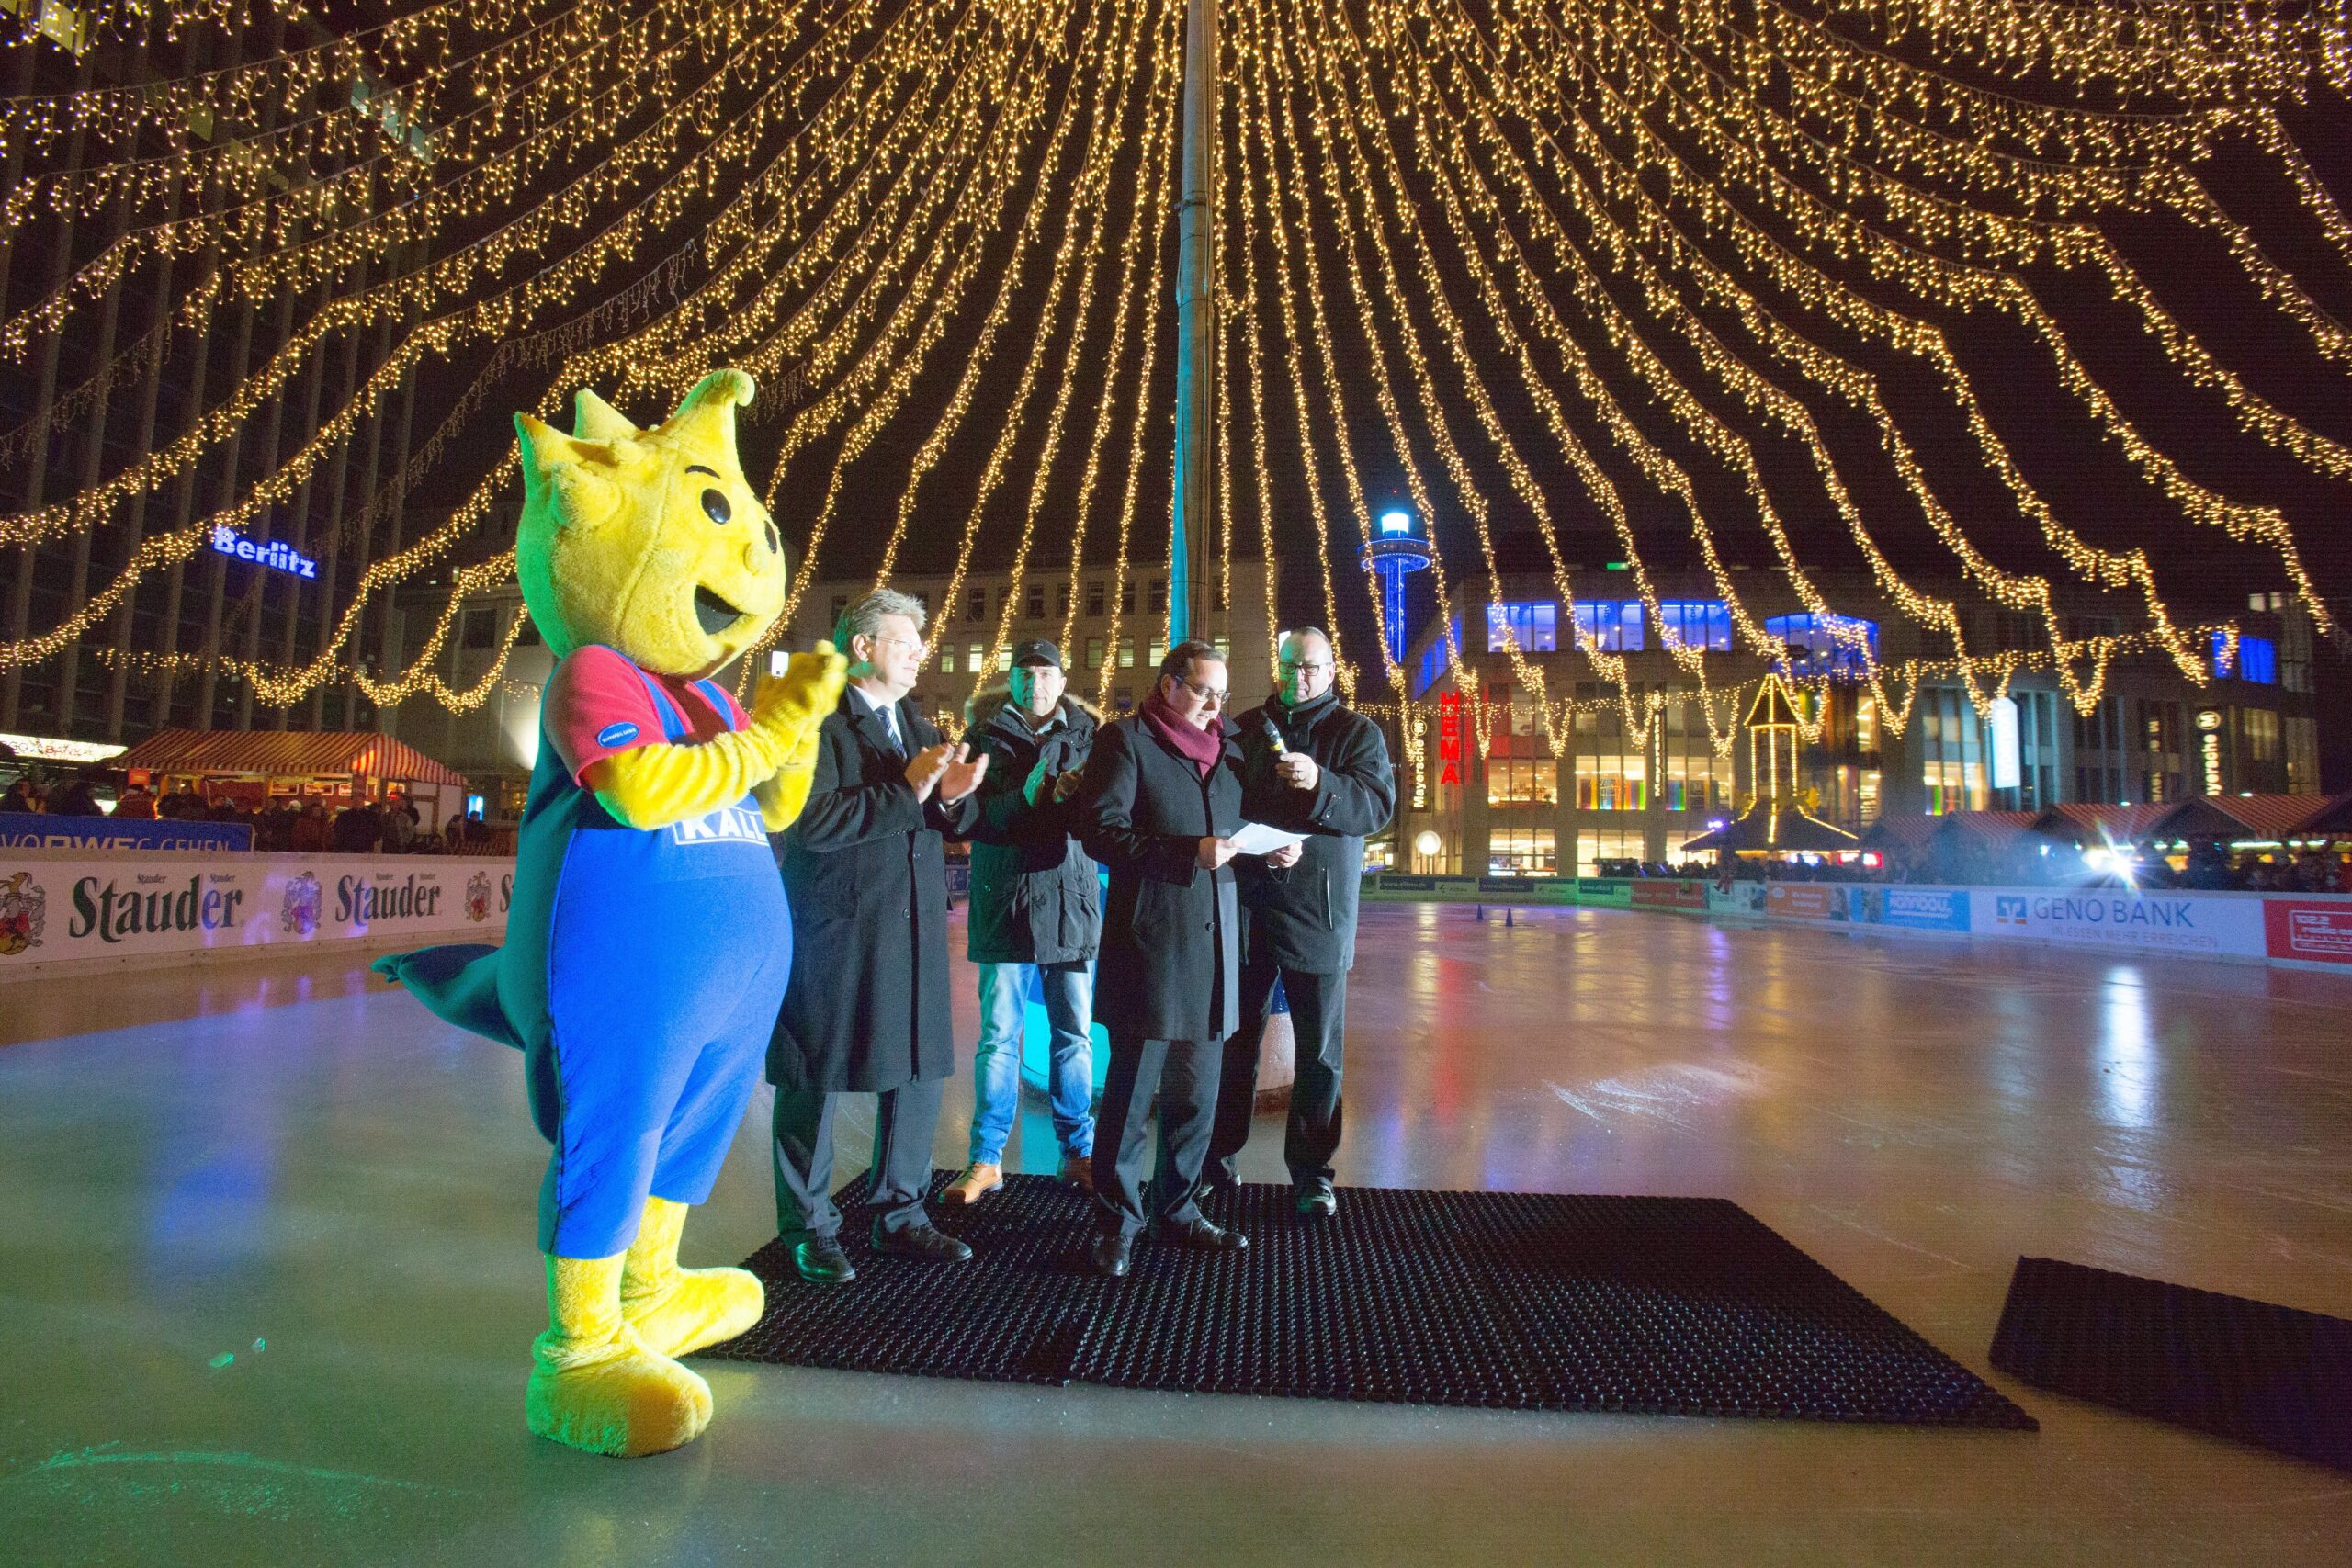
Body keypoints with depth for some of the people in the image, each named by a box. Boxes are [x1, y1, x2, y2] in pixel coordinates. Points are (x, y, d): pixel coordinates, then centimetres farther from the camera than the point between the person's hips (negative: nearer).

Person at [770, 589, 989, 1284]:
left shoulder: (919, 726, 14)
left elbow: (956, 822, 12)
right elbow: (813, 822, -22)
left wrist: (954, 796, -10)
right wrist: (905, 791, -22)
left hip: (913, 930, 7)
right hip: (832, 931, -7)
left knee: (919, 1072, 12)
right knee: (814, 1081, 7)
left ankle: (900, 1214, 29)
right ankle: (808, 1228, 24)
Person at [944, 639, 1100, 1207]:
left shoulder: (1085, 734, 7)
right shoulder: (986, 734, 3)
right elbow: (971, 817, -5)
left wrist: (1076, 799, -21)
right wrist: (1024, 798, -22)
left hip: (1071, 897, 2)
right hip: (1004, 898, -1)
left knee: (1074, 1032, 8)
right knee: (998, 1036, 2)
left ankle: (1078, 1152, 22)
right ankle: (986, 1160, 14)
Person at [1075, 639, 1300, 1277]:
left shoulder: (1227, 747, 18)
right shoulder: (1126, 739, -2)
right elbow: (1100, 830, -13)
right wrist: (1191, 852, -20)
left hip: (1214, 944, 6)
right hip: (1148, 942, -6)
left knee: (1197, 1093, 14)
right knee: (1131, 1091, 2)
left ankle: (1178, 1208, 30)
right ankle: (1116, 1220, 17)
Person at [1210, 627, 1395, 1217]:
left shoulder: (1358, 732, 4)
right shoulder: (1246, 727, 12)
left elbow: (1378, 804, -11)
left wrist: (1321, 783, -28)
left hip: (1319, 911, -2)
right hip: (1245, 905, 3)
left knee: (1320, 1049, 5)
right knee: (1236, 1036, 12)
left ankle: (1311, 1172, 18)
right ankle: (1219, 1151, 27)